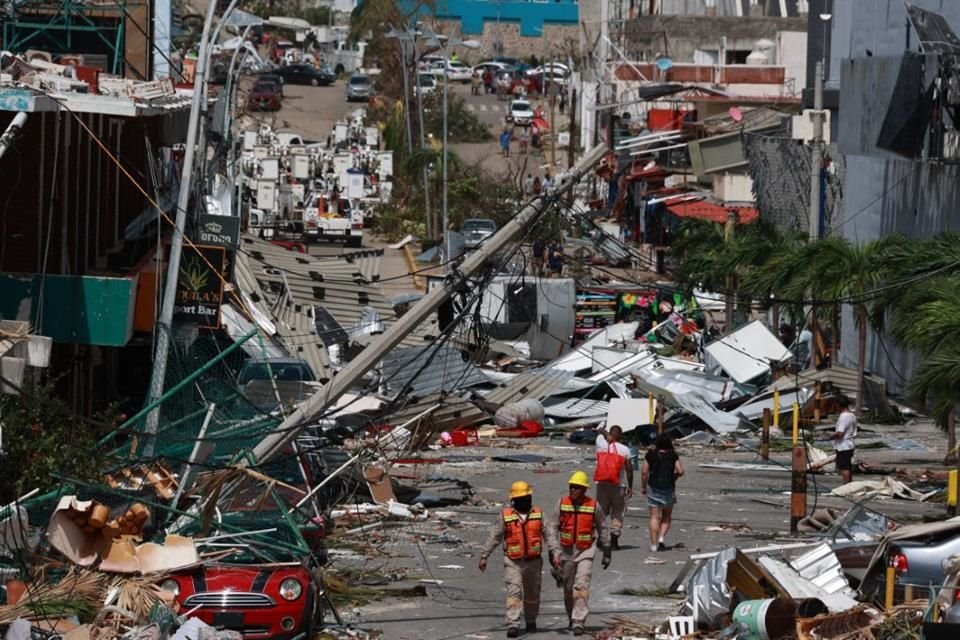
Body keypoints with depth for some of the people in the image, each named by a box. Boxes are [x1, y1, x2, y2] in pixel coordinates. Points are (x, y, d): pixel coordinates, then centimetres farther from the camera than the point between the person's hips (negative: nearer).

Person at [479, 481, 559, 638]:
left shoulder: (538, 515, 2)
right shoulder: (505, 516, -2)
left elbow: (549, 535, 0)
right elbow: (494, 537, 3)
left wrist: (556, 553, -11)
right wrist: (484, 556, 3)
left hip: (533, 561, 2)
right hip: (513, 562, -2)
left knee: (532, 594, 14)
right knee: (514, 591, -15)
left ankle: (531, 621, 33)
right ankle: (513, 624, -19)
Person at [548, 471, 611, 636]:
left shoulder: (594, 506, -4)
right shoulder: (562, 503, -1)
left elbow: (603, 530, 7)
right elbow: (553, 527, 1)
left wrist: (606, 553, 11)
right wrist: (553, 552, -7)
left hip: (586, 552, -3)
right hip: (567, 551, 3)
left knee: (582, 586, -16)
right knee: (568, 588, 12)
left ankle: (579, 622, -18)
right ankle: (572, 618, 31)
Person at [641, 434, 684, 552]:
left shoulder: (651, 455, -4)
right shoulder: (673, 456, -4)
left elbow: (644, 472, -4)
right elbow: (680, 471, -7)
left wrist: (643, 486, 8)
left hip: (654, 488, 0)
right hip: (668, 488, 0)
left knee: (655, 517, 3)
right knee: (667, 517, 16)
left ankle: (654, 544, 0)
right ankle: (661, 537, -3)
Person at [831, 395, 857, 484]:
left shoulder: (843, 417, -20)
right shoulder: (852, 416, 10)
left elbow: (840, 433, -26)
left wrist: (832, 436, -6)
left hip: (843, 446, -10)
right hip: (850, 444, 10)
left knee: (844, 467, -6)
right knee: (849, 466, 17)